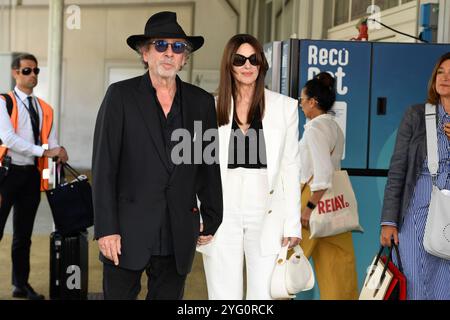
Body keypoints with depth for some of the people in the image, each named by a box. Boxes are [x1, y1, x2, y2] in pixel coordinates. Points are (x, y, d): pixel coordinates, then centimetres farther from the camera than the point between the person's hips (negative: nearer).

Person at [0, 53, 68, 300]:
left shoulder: (44, 108, 12)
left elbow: (51, 141, 5)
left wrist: (58, 151, -19)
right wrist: (43, 151, -20)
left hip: (32, 174, 5)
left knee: (24, 234, 14)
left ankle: (21, 284, 24)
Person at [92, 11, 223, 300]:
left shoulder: (202, 102, 7)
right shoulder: (121, 95, -1)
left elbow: (209, 167, 10)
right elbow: (104, 166, -5)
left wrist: (212, 222, 10)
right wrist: (106, 229, -10)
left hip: (179, 238, 3)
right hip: (128, 233, -2)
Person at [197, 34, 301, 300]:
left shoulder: (285, 107, 4)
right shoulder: (212, 108, 6)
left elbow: (290, 167, 4)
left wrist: (292, 225, 0)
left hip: (267, 217, 0)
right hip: (222, 217, 1)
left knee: (264, 294, 1)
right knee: (224, 296, 5)